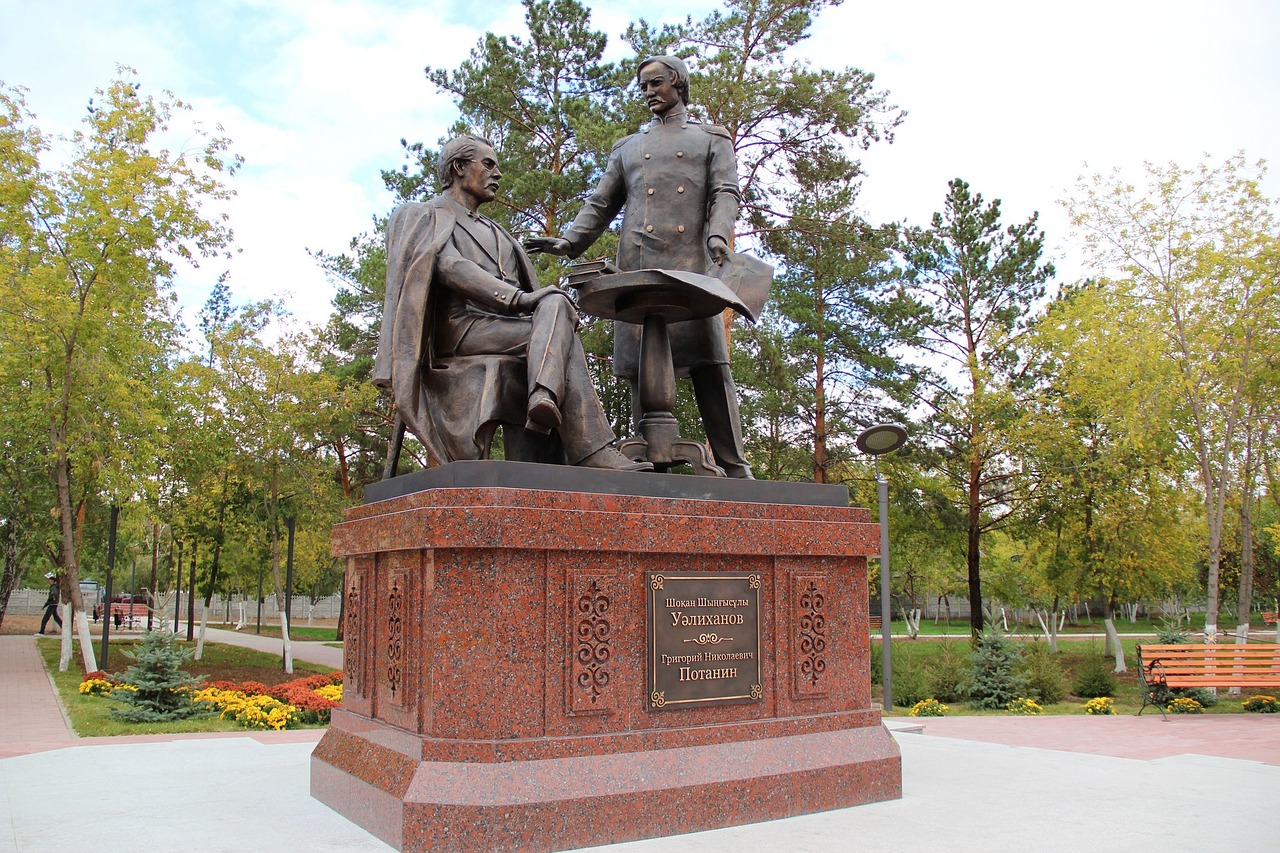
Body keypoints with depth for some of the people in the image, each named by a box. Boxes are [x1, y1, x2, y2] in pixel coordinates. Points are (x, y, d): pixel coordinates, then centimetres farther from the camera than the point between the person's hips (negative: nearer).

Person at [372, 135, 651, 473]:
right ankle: (594, 453, -41)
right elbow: (448, 266, -9)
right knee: (562, 335, -28)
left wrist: (557, 305, -3)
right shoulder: (425, 216, 13)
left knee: (556, 306, -28)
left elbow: (531, 289, 22)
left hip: (504, 325, 6)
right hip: (461, 327, -6)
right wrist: (516, 297, -23)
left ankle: (545, 396, -51)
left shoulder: (494, 232, 34)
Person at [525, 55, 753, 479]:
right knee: (642, 367, -6)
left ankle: (734, 467, -7)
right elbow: (601, 204, 22)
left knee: (708, 363, -9)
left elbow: (726, 193, 5)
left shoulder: (711, 139, 20)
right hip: (638, 267, 3)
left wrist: (718, 236, -15)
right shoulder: (628, 148, 28)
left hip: (692, 265, -2)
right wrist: (570, 241, 5)